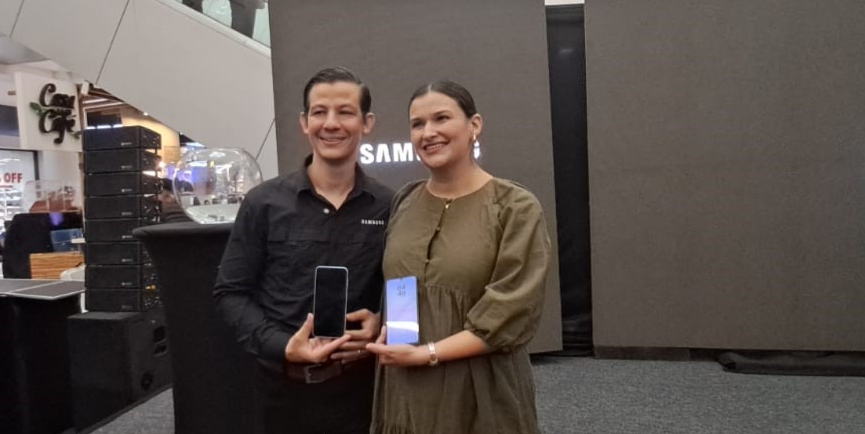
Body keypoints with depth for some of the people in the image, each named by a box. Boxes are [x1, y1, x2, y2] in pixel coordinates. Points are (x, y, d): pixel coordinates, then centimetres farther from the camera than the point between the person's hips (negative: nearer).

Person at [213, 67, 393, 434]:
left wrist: (381, 324, -12)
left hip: (360, 383, 1)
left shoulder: (389, 207, -3)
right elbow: (230, 293, -2)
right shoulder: (264, 203, -5)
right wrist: (282, 346, -14)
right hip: (284, 385, 0)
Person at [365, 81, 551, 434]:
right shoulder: (403, 203, 5)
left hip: (480, 394, -4)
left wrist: (428, 353, -17)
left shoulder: (516, 208, -9)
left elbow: (512, 315, -14)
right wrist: (384, 334, -5)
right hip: (405, 389, 4)